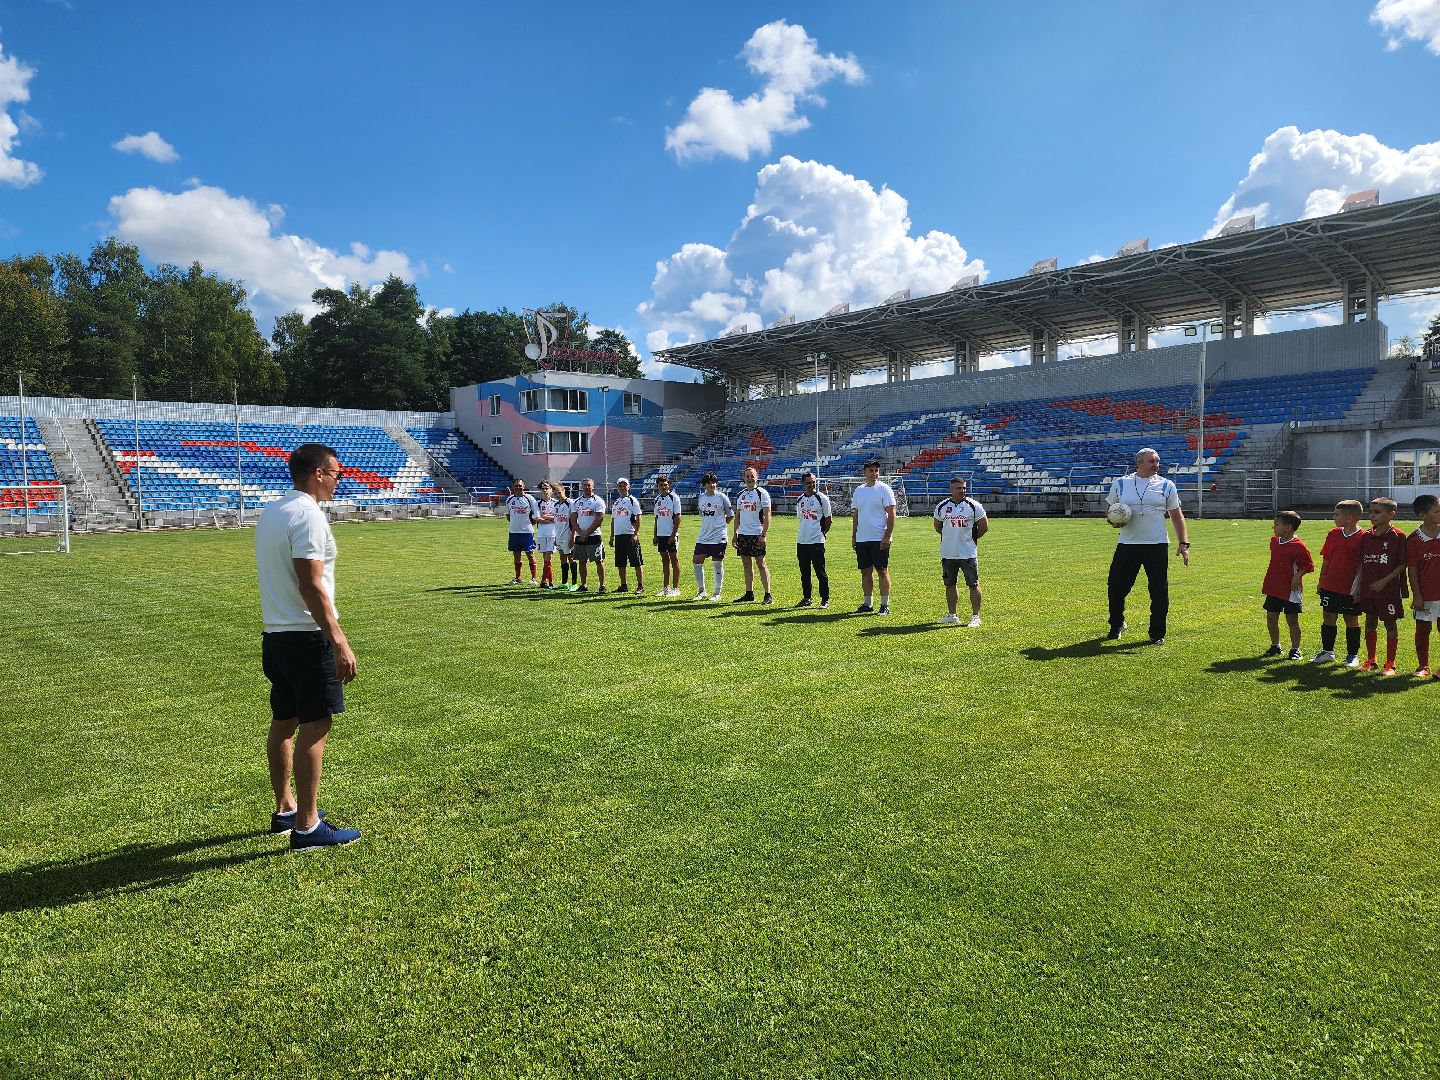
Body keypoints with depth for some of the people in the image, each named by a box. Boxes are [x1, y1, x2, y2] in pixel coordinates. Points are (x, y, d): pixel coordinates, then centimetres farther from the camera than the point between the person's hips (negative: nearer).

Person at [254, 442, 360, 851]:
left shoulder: (270, 512, 14)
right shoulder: (308, 515, -16)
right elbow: (311, 586, -23)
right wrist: (339, 641, -23)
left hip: (275, 634, 10)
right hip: (307, 637, -10)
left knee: (283, 722, 17)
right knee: (315, 726, -5)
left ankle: (285, 810, 29)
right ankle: (307, 827, 0)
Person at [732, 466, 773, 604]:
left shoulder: (762, 493, -5)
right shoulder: (740, 494, 13)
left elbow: (767, 516, -9)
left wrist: (763, 535, -16)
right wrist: (735, 534, 11)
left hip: (756, 534, -6)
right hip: (743, 534, 6)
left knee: (761, 564, -4)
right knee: (747, 565, 10)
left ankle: (768, 595, 0)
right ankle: (749, 594, 16)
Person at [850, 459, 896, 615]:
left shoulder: (884, 489, -5)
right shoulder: (858, 491, 12)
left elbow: (891, 514, -9)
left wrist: (887, 536, -16)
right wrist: (853, 536, 13)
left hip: (879, 538, -6)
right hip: (861, 538, 6)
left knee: (882, 571, -2)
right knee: (865, 571, 10)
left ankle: (885, 605, 3)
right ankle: (868, 603, 20)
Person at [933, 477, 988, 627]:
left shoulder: (974, 506, -5)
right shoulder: (942, 507, 3)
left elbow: (984, 527, 2)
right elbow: (937, 526, 17)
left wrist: (971, 537, 4)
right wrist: (951, 537, 11)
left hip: (968, 553, -3)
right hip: (947, 553, 3)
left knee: (973, 585, 0)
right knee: (950, 584, 11)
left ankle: (975, 616, 9)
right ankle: (953, 615, 23)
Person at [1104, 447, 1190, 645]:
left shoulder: (1166, 486, 6)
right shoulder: (1121, 484, 6)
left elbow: (1177, 516, 9)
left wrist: (1183, 543, -1)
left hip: (1157, 547, 0)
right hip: (1127, 545, 0)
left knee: (1159, 591, 1)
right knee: (1116, 587, 0)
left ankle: (1157, 634, 15)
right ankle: (1116, 626, 24)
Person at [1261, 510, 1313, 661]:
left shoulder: (1298, 546, -15)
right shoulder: (1274, 541, 8)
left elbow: (1308, 565, -10)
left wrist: (1298, 575, -22)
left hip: (1291, 590, -7)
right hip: (1273, 588, 7)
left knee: (1292, 619, 2)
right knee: (1271, 617, 10)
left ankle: (1295, 649, 13)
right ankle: (1275, 646, 23)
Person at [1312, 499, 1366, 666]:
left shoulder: (1362, 538, -10)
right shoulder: (1334, 534, 5)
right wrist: (1321, 582, 11)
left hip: (1350, 589, -5)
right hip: (1330, 586, 5)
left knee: (1351, 620, 7)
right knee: (1328, 618, 10)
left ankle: (1353, 654, 18)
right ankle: (1327, 651, 22)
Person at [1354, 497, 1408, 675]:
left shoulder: (1398, 536, -9)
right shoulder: (1367, 536, 7)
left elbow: (1402, 565, -10)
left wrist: (1384, 581, -17)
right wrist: (1358, 587, 8)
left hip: (1389, 589, -5)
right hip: (1368, 589, 5)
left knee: (1390, 624, 5)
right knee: (1370, 623, 12)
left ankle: (1390, 664, 14)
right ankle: (1370, 660, 24)